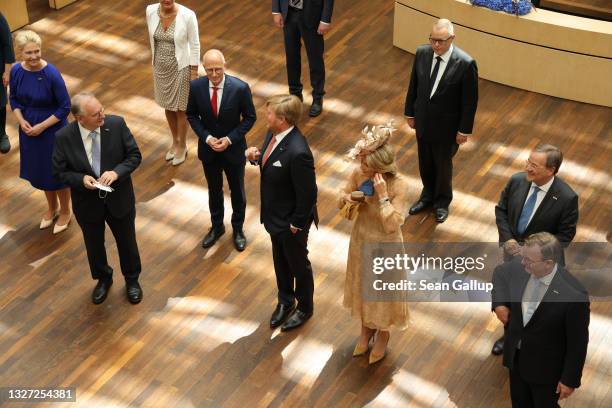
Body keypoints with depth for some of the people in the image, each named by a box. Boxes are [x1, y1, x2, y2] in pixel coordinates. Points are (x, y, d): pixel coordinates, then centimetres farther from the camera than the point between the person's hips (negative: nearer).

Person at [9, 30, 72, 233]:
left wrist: (42, 126, -18)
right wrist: (21, 121, -10)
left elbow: (65, 107, -17)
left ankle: (65, 212, 36)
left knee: (58, 172, 12)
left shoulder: (51, 74, -24)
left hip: (53, 130, -5)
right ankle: (51, 207, 46)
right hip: (29, 129, 5)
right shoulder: (16, 71, -10)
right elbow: (14, 99, 6)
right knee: (39, 170, 22)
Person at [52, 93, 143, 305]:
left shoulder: (116, 124, -19)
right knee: (94, 245, 22)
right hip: (87, 202, 0)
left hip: (119, 198, 0)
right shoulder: (64, 137, -20)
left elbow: (134, 155, -10)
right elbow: (60, 171, -9)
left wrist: (116, 172, -28)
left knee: (127, 242, 20)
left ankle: (132, 279, 48)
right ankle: (103, 279, 51)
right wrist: (81, 179, -28)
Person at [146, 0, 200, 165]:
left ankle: (182, 146, 35)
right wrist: (155, 58, 15)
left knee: (180, 109, 12)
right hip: (160, 66, 4)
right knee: (168, 106, 22)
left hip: (180, 67, -4)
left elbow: (195, 44, -14)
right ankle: (175, 141, 44)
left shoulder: (187, 15, -24)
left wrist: (194, 72, -10)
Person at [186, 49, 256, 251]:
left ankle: (238, 229, 40)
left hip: (233, 149, -2)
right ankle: (217, 227, 44)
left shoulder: (240, 88, -22)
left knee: (237, 191, 17)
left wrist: (230, 139, -19)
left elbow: (250, 117, -11)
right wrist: (206, 137, -16)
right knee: (214, 190, 21)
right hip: (208, 148, 2)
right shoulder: (195, 87, -16)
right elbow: (191, 115, -2)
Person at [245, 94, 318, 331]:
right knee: (280, 261, 27)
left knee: (298, 264, 17)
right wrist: (256, 157, -13)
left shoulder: (297, 152, -37)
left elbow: (308, 194, -28)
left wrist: (297, 224, -17)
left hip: (291, 221, -8)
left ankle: (304, 308, 42)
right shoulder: (273, 133, -10)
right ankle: (285, 301, 50)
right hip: (274, 214, 8)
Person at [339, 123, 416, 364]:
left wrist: (382, 196, -37)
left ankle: (383, 336, 46)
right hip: (361, 241, 5)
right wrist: (346, 198, -26)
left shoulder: (400, 187, -30)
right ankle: (366, 330, 53)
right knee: (362, 288, 25)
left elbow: (391, 225, -30)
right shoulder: (358, 174, -18)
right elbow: (341, 202, -3)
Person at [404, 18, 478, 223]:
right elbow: (413, 86, 3)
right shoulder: (422, 53, -11)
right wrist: (410, 113, 9)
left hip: (446, 126, -4)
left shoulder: (465, 63, -24)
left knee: (443, 164, 17)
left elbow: (470, 100, -15)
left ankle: (442, 202, 41)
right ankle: (428, 195, 48)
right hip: (423, 120, 4)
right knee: (425, 162, 22)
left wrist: (464, 130, -11)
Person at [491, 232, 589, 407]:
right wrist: (499, 303, -5)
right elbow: (499, 272, 10)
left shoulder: (573, 295, -32)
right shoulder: (518, 268, -17)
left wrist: (570, 380, -12)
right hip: (515, 357, 5)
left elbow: (578, 342, -20)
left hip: (545, 368, -5)